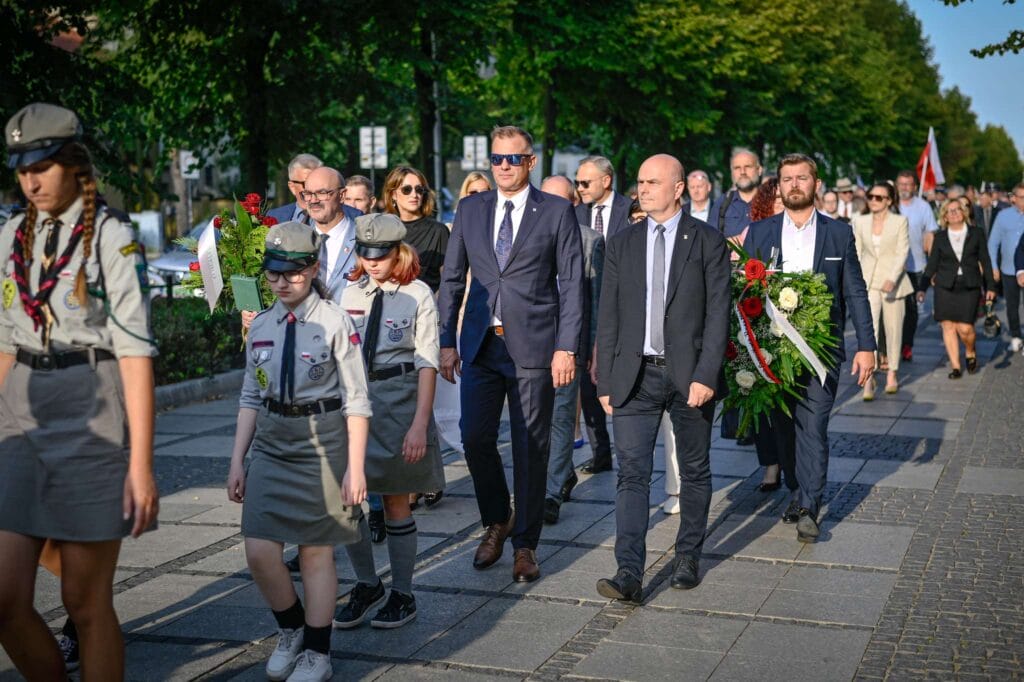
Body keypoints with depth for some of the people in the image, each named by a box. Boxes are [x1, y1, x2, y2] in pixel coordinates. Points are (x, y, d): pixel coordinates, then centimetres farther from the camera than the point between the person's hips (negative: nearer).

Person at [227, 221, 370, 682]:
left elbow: (356, 402, -9)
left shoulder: (335, 323, -9)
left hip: (322, 442, -4)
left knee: (316, 553, 5)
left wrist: (355, 468, -11)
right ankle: (291, 630, 28)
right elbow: (251, 399, 12)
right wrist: (238, 461, 9)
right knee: (259, 553, 0)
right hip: (270, 443, 5)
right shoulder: (260, 327, 6)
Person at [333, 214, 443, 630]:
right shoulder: (351, 294, 8)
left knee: (395, 500, 6)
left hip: (399, 397, -4)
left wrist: (419, 424, -16)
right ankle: (366, 585, 24)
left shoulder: (418, 295, -6)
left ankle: (402, 594, 21)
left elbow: (427, 363, -10)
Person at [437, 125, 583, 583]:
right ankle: (496, 523, 27)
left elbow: (571, 283, -2)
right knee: (475, 437, 2)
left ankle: (525, 544, 18)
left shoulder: (556, 212, 0)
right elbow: (452, 278, 11)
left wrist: (566, 347, -10)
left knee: (531, 447, 4)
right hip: (480, 344, 3)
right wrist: (447, 342, 5)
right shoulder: (470, 209, 9)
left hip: (533, 346, -3)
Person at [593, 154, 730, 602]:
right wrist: (605, 381, 3)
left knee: (694, 472, 11)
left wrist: (706, 375, -14)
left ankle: (688, 558, 28)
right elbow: (608, 317, 8)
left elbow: (718, 314, -6)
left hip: (689, 374, -1)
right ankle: (629, 575, -8)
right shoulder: (622, 245, 8)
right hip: (635, 376, 2)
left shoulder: (708, 242, -1)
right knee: (632, 474, -6)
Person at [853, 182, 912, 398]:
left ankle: (892, 373, 24)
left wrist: (892, 279, -21)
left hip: (893, 281, -1)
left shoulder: (900, 221, -1)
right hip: (868, 282, 1)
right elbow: (857, 252, 10)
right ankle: (868, 378, -18)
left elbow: (902, 252, -8)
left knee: (893, 328, 8)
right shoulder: (860, 222, 7)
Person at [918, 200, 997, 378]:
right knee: (948, 327, -2)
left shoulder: (975, 234, 7)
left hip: (970, 287, -1)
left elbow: (985, 262, 9)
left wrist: (990, 286, 6)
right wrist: (922, 288, 3)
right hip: (945, 287, 1)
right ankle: (955, 366, 6)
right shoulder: (940, 237, 7)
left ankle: (971, 353, 20)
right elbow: (932, 264, 9)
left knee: (965, 328, -10)